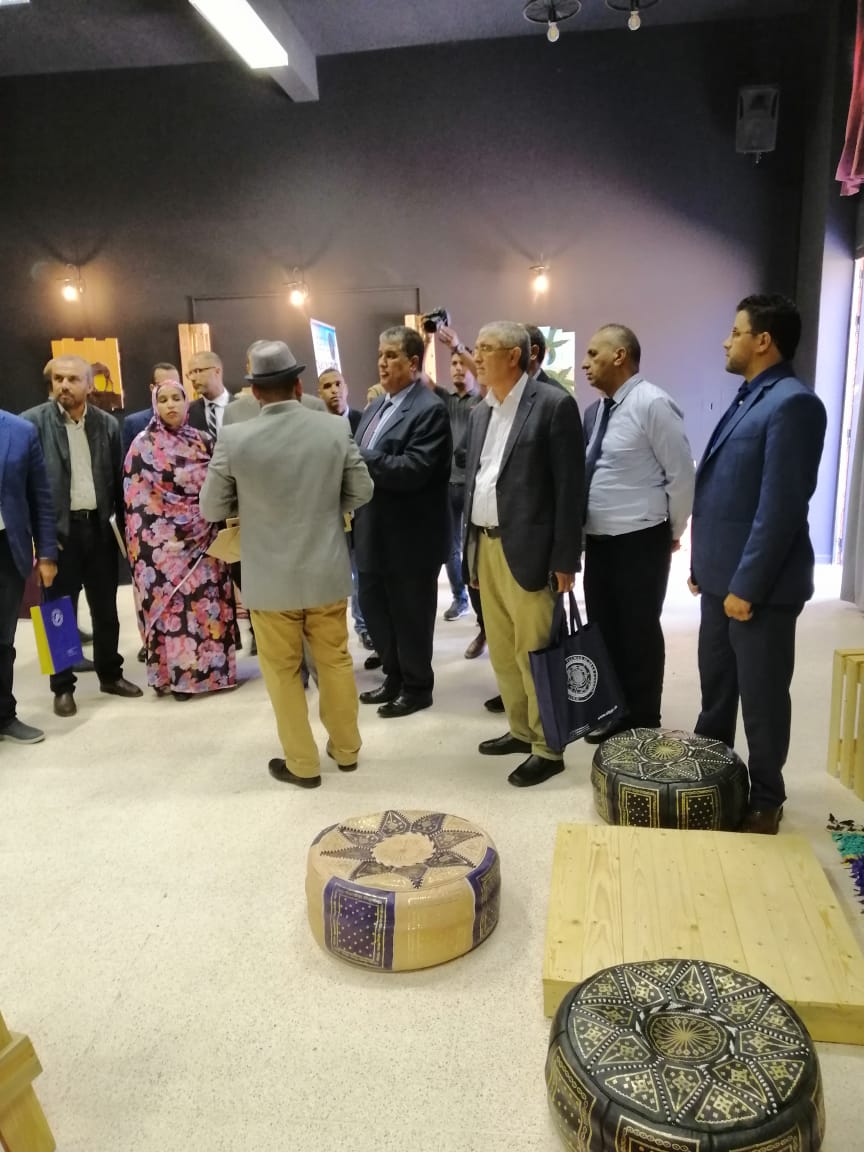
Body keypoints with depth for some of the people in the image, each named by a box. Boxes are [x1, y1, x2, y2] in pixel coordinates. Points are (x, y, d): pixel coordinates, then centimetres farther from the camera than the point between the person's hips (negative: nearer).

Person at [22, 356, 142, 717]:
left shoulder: (108, 424, 4)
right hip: (59, 529, -3)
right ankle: (63, 686, 20)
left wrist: (124, 525, 5)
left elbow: (118, 480, 8)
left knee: (106, 609, 13)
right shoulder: (32, 421, -5)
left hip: (99, 527, 3)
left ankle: (110, 674, 30)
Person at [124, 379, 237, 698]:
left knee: (209, 601, 3)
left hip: (203, 538, 3)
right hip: (164, 541, -3)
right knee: (172, 603, -2)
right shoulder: (143, 445, -1)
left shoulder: (203, 441, 9)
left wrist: (214, 527, -1)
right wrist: (147, 544, -10)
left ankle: (213, 667, 14)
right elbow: (136, 498, -4)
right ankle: (177, 673, 7)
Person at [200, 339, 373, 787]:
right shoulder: (336, 430, -8)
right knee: (335, 661, 18)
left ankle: (302, 764, 23)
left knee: (283, 671, 12)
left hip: (271, 577, -2)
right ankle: (346, 748, 33)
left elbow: (212, 508, -3)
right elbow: (361, 491, 2)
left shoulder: (234, 438, -13)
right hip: (327, 571, 3)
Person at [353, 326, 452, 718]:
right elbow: (365, 462, 14)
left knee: (410, 615, 6)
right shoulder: (376, 406, 13)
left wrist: (357, 458, -24)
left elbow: (413, 469, -25)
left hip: (410, 536, -8)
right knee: (373, 608, 17)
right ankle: (394, 676, 35)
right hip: (374, 532, 8)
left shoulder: (430, 410, -14)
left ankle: (417, 687, 24)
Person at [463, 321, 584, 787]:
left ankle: (548, 748, 13)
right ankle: (521, 729, 31)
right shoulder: (481, 412, 14)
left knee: (533, 653, -1)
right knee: (501, 650, 15)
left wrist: (565, 559, -14)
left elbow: (570, 486, -12)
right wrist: (469, 544, 11)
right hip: (486, 547, 8)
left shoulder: (554, 404, -9)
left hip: (527, 550, -7)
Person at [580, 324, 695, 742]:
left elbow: (681, 474, -13)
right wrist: (581, 529, 11)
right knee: (604, 628, 15)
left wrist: (672, 532, -6)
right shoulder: (595, 410, 9)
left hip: (640, 541, -7)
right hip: (598, 539, 8)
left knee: (639, 631, 4)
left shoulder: (653, 404, -14)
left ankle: (643, 725, 20)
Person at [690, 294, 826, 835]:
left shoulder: (793, 403, -16)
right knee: (716, 686, 20)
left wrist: (747, 586, -21)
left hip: (758, 586, -9)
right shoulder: (749, 398, 13)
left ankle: (765, 800, 24)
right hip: (722, 577, 9)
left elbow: (781, 507, -22)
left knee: (761, 697, 6)